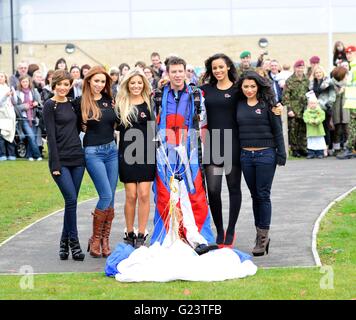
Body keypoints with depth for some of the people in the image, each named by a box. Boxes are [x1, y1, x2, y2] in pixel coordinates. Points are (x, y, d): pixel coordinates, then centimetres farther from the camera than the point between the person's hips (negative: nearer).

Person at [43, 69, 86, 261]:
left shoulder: (73, 104, 13)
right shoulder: (49, 106, -5)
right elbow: (51, 135, -9)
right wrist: (55, 164, -14)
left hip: (77, 158, 6)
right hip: (60, 159, -6)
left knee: (71, 201, 6)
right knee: (71, 199, -12)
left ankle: (64, 242, 16)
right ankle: (74, 243, -4)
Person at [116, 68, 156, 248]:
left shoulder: (150, 102, 5)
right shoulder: (121, 104, 5)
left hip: (147, 153, 0)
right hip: (127, 153, 0)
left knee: (144, 195, -3)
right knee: (131, 196, 1)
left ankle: (141, 235, 3)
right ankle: (129, 234, 13)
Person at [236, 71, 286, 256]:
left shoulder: (267, 104, -3)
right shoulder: (239, 105, 8)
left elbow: (277, 130, -3)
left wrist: (281, 154, -5)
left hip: (265, 154, -4)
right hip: (246, 155, 4)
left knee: (263, 195, -3)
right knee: (254, 196, 9)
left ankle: (263, 236, 2)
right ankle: (261, 234, 17)